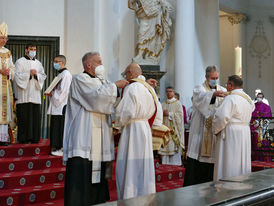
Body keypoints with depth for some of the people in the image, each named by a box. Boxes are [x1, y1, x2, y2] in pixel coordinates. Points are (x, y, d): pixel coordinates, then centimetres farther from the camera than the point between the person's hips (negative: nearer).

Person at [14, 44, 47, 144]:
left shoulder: (38, 63, 17)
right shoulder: (20, 62, 3)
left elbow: (43, 76, 12)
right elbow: (17, 76, -6)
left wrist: (36, 74, -7)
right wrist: (29, 74, -12)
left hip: (35, 94, 4)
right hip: (23, 95, -4)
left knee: (35, 116, 1)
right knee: (24, 118, -5)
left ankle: (34, 137, 7)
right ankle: (23, 138, 1)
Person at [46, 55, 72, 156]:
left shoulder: (66, 74, -11)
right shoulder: (60, 74, 19)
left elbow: (63, 91, -18)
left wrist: (52, 93, -9)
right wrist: (51, 92, 7)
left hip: (62, 106, -10)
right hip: (57, 105, 10)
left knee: (61, 128, -6)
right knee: (56, 128, 11)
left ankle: (63, 149, -2)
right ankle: (57, 147, 17)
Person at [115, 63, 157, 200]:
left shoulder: (132, 88, -14)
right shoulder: (148, 88, 11)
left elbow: (126, 113, -19)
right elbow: (153, 111, 15)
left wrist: (116, 123, -3)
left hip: (132, 130, -8)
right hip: (145, 127, 8)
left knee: (129, 168, -3)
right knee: (143, 165, 14)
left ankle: (129, 200, 1)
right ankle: (145, 195, 22)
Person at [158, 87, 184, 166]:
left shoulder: (178, 103, 3)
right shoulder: (163, 104, 16)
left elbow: (180, 115, -8)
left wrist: (169, 114, -10)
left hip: (174, 130, -4)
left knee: (174, 149, -8)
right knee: (165, 149, 0)